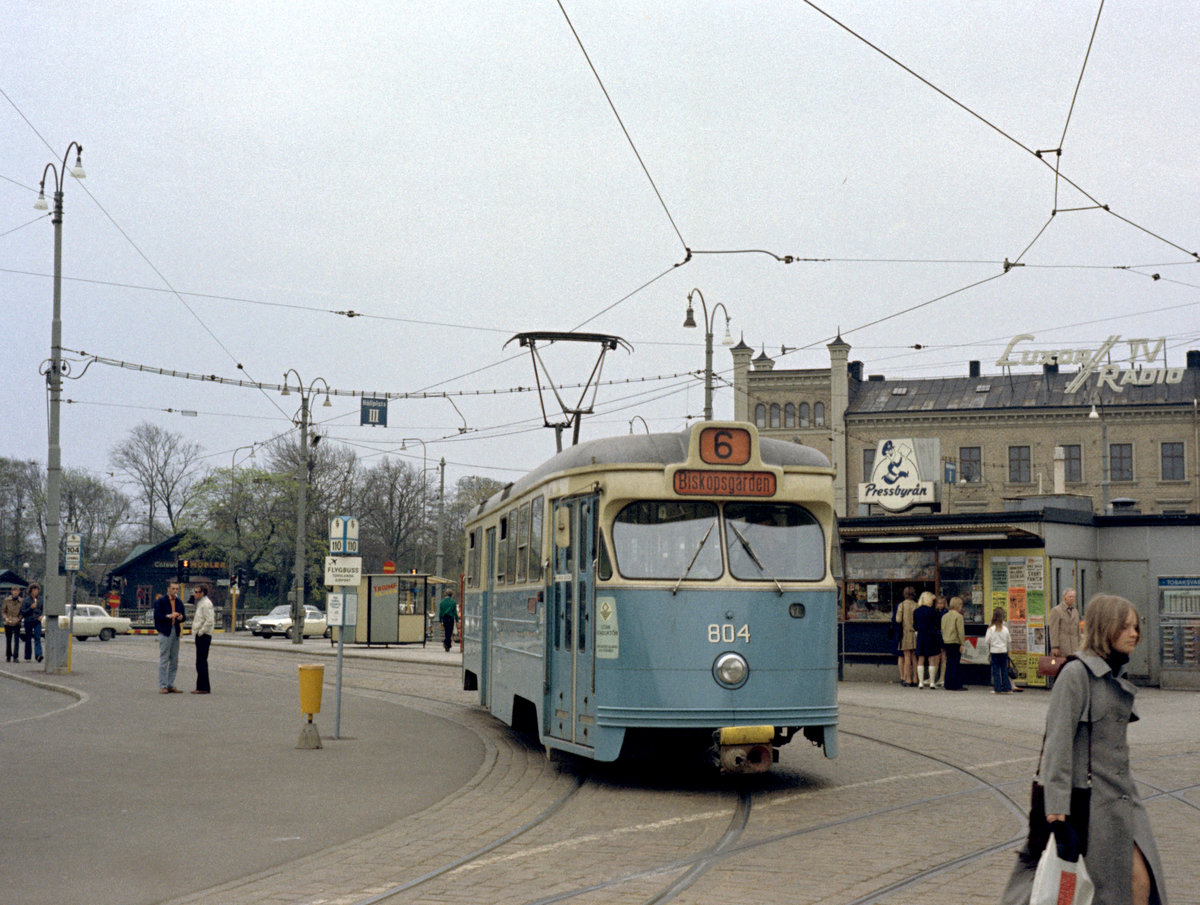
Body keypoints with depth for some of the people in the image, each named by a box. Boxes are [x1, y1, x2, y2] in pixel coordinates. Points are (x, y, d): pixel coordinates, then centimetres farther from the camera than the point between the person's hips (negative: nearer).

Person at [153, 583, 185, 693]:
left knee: (174, 661, 7)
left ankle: (170, 685, 14)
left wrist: (181, 617, -4)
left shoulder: (179, 602, 14)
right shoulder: (160, 601, -3)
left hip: (175, 632, 6)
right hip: (165, 632, -6)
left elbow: (183, 616, 19)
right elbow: (157, 616, -10)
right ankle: (162, 686, -3)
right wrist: (169, 616, -20)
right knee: (164, 660, -6)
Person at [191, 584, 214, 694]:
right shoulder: (201, 603, 19)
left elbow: (209, 621, -23)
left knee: (201, 663, -10)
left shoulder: (206, 604, -14)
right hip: (201, 636, 11)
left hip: (203, 636, -11)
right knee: (201, 663, 13)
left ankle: (203, 688, -10)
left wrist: (200, 632, -18)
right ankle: (203, 686, 17)